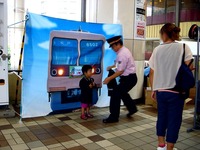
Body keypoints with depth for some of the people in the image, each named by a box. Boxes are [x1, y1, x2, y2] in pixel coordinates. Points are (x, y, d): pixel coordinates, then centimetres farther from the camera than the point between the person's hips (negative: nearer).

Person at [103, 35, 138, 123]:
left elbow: (120, 71, -24)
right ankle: (132, 109, 43)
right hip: (129, 77, 10)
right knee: (122, 93, 26)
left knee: (115, 94, -8)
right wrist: (112, 66, 13)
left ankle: (113, 117, 1)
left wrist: (109, 78, -17)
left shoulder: (122, 54, -24)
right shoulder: (124, 50, 8)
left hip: (129, 78, -10)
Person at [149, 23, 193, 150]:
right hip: (176, 91, -3)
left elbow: (152, 73, 5)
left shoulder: (157, 49, 3)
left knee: (161, 117, 18)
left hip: (160, 90, 3)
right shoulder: (183, 47, -3)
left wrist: (153, 89, 16)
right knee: (174, 120, 8)